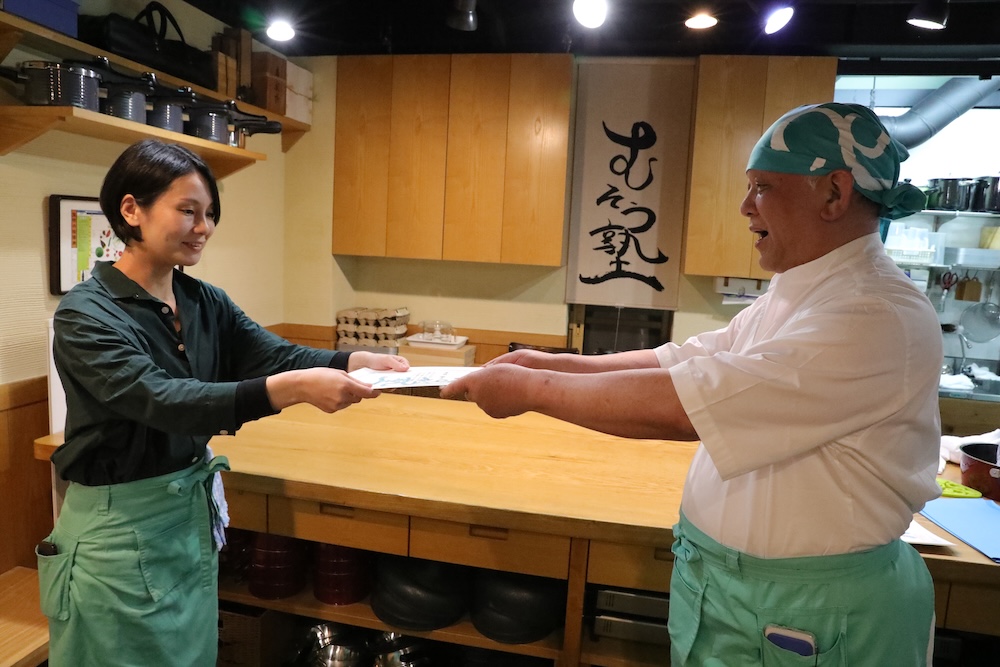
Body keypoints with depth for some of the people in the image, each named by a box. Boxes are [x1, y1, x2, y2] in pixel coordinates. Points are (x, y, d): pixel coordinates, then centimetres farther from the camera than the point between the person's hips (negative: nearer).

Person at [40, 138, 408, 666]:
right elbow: (161, 399, -32)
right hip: (119, 528, -6)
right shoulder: (85, 313, -18)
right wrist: (293, 389, -44)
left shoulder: (205, 301, 2)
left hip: (195, 513, 6)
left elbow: (275, 355, -10)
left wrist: (354, 361, -29)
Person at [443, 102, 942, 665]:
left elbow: (681, 403, -30)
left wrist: (529, 388, -22)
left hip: (805, 615, -7)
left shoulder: (877, 318, -25)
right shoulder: (791, 298, 6)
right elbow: (679, 362, 4)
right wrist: (553, 363, -5)